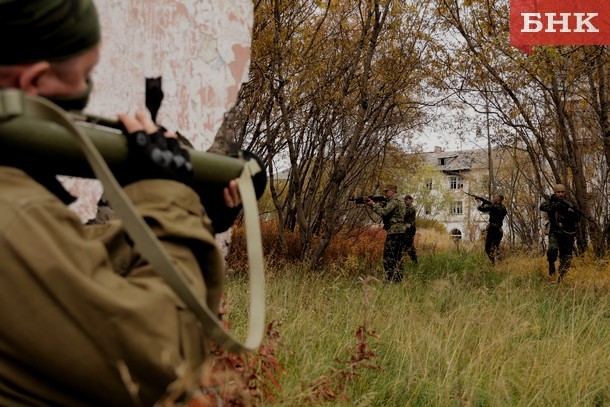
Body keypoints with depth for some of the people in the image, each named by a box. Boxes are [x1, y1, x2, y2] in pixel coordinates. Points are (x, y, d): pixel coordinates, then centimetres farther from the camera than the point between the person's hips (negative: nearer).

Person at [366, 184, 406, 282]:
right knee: (397, 257, 15)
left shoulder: (395, 201, -13)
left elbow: (383, 212, -22)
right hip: (399, 231, 11)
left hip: (394, 232, -11)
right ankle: (397, 279, 19)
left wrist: (372, 204, -12)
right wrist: (374, 203, 4)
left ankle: (391, 279, -10)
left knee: (389, 257, -9)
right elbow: (383, 207, 18)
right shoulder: (399, 200, 20)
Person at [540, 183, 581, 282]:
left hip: (568, 233, 2)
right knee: (552, 249, -26)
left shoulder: (569, 204, 6)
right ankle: (551, 264, 2)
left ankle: (561, 276, 14)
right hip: (555, 232, -2)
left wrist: (572, 213, -19)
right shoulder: (550, 201, 4)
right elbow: (542, 207, -17)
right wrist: (556, 206, -27)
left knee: (566, 257, 2)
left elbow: (577, 219, 3)